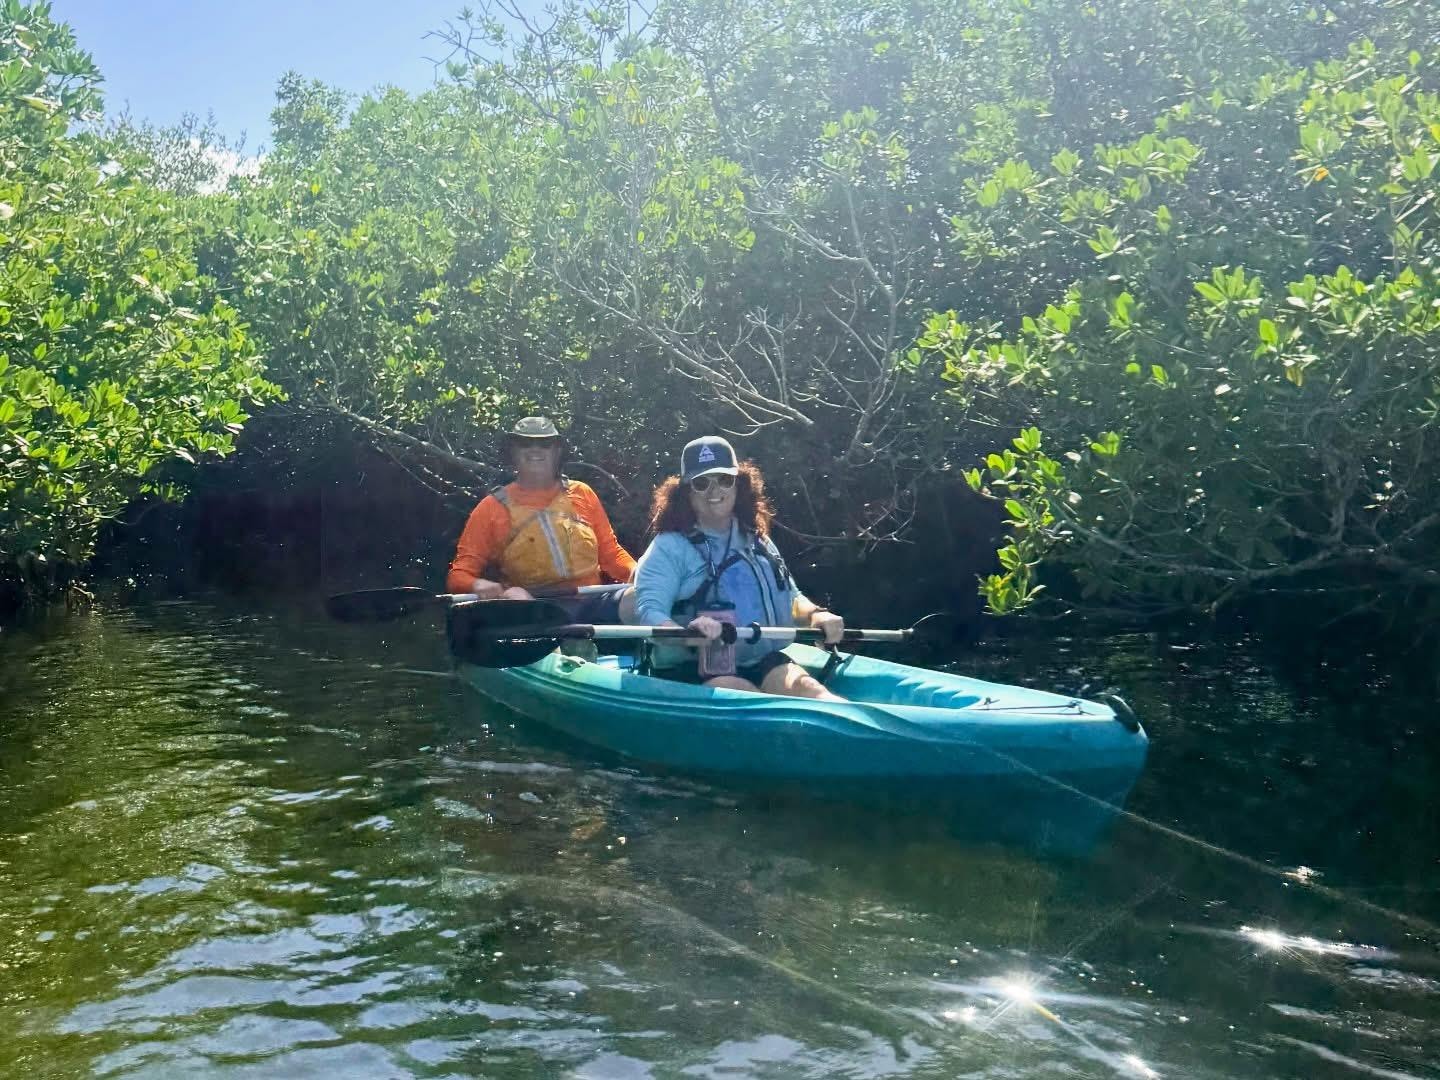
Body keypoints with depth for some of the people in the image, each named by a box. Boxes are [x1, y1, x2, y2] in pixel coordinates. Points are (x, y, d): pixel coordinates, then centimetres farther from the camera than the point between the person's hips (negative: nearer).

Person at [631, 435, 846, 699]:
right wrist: (688, 634, -36)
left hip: (764, 664, 5)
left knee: (804, 687, -26)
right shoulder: (669, 548, -2)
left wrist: (815, 613, 3)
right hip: (694, 673, -5)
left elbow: (790, 599, 27)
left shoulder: (758, 542, 18)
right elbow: (649, 612, -14)